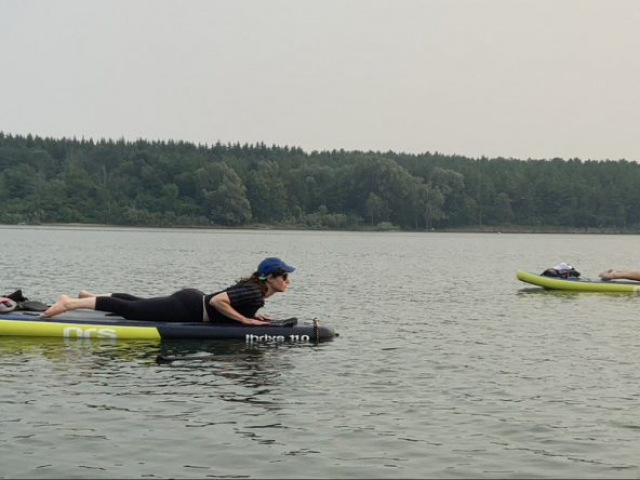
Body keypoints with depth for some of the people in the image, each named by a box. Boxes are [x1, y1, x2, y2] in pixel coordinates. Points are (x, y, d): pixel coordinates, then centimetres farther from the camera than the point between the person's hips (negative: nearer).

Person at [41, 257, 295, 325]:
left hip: (190, 300, 9)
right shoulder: (254, 294, -22)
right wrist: (245, 319, -23)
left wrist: (251, 314, 10)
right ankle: (69, 303, -8)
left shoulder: (254, 288, 8)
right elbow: (216, 301, -31)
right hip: (186, 309, -9)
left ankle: (87, 295, 34)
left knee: (138, 303, 23)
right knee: (129, 309, -8)